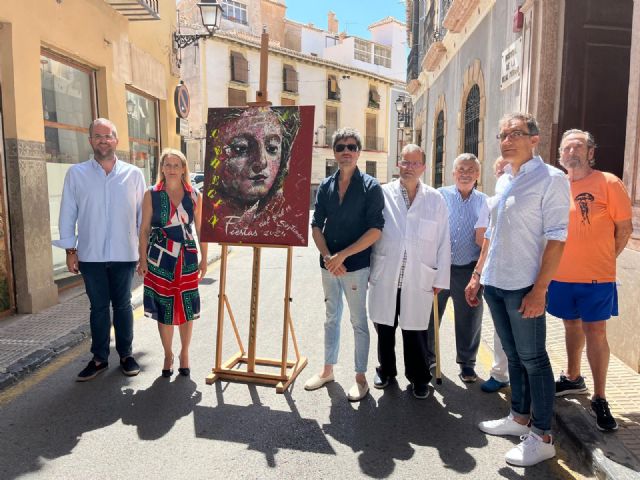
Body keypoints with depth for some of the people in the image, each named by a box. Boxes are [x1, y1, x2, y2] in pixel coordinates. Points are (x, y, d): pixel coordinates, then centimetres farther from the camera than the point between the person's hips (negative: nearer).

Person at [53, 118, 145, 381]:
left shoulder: (134, 174, 1)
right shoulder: (76, 173, 1)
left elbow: (142, 214, 3)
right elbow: (68, 214, 3)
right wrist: (70, 250, 0)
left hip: (124, 254, 0)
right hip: (90, 255, 0)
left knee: (122, 305, 12)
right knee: (98, 307, 10)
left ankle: (126, 354, 25)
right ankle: (99, 358, 24)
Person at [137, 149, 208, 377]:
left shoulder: (195, 196, 2)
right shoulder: (151, 195, -1)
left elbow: (201, 229, 6)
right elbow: (144, 229, 1)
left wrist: (204, 259, 4)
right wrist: (142, 260, -2)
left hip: (187, 258, 1)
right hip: (160, 258, -1)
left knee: (186, 307, 5)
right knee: (163, 308, 5)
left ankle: (184, 354, 25)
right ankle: (168, 355, 23)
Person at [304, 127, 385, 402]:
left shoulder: (370, 186, -7)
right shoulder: (325, 186, 6)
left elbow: (376, 230, -13)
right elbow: (316, 225, 5)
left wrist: (342, 255, -17)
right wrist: (327, 256, -10)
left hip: (356, 265, -4)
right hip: (328, 264, 5)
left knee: (358, 322, 6)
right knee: (332, 318, 16)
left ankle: (360, 377, 20)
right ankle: (328, 369, 31)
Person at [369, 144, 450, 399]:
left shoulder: (436, 200, 4)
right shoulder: (383, 194, 0)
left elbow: (443, 242, 4)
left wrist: (440, 279, 2)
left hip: (419, 280, 0)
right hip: (385, 277, 1)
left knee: (415, 330, 8)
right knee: (385, 327, 14)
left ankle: (418, 377, 29)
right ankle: (386, 370, 36)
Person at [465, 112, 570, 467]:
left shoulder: (550, 179, -9)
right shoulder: (503, 182, 13)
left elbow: (556, 238, -14)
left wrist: (539, 289, -19)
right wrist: (477, 275, 15)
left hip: (523, 287, -7)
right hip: (494, 283, 7)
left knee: (533, 359, 3)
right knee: (513, 356, 17)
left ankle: (542, 437, 16)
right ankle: (519, 418, 32)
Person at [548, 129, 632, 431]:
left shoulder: (608, 183, -7)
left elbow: (624, 228, -4)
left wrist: (602, 260, -1)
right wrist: (569, 259, 5)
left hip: (595, 277, -4)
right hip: (561, 275, 4)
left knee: (595, 332, 0)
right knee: (572, 326, 18)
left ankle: (599, 399, 12)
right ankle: (573, 378, 36)